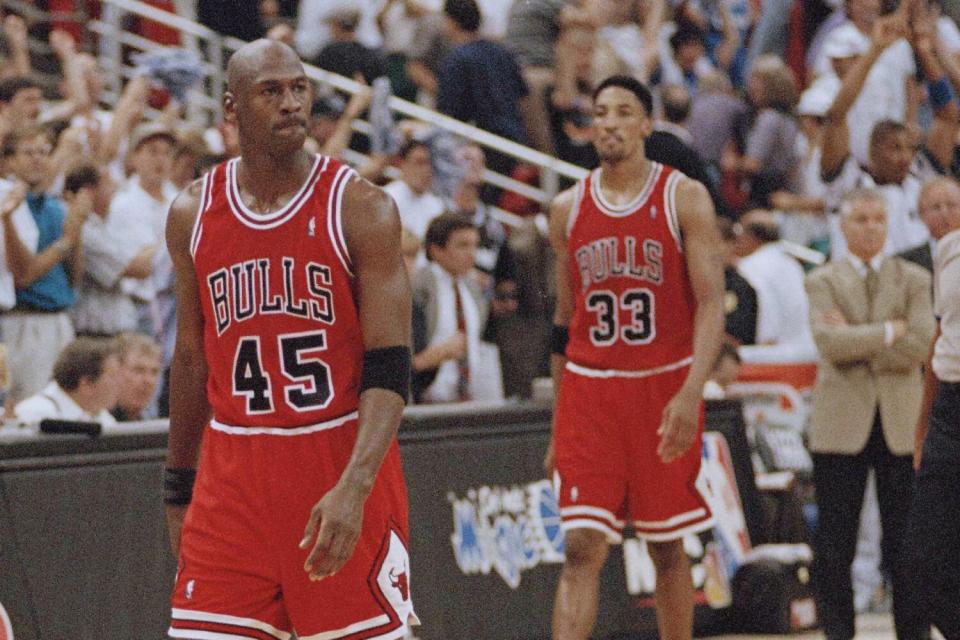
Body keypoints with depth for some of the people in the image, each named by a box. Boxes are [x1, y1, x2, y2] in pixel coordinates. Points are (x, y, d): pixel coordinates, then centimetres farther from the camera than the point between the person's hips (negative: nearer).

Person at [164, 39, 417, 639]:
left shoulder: (362, 209, -7)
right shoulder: (193, 214, 5)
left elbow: (389, 371, -12)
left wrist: (354, 486, -26)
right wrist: (179, 490, 17)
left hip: (344, 469, -3)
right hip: (233, 476, 3)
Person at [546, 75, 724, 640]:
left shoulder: (685, 198, -2)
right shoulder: (569, 209, 8)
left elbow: (711, 303, -10)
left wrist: (691, 392, -25)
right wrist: (557, 429, 14)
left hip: (665, 388, -2)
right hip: (589, 389, 2)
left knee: (668, 547, 8)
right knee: (583, 547, -9)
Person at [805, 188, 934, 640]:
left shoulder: (914, 280, 10)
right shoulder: (824, 281, 8)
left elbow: (919, 346, -6)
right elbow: (830, 342, -10)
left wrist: (857, 340, -8)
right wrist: (890, 331, -9)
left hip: (901, 424, 0)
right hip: (842, 424, 0)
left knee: (904, 544, 1)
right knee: (834, 545, -2)